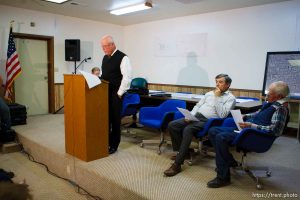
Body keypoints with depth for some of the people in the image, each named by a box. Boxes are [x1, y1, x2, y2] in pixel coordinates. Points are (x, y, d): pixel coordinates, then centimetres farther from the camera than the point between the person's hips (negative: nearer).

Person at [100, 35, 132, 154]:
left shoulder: (122, 58, -10)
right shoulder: (105, 58, 14)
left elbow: (127, 77, -16)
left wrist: (119, 93, -15)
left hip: (115, 94, -7)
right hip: (104, 93, 7)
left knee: (115, 119, 2)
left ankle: (114, 145, 15)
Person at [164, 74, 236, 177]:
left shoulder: (230, 98, 1)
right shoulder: (209, 93, 21)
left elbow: (222, 115, -13)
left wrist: (217, 97, -11)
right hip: (196, 116, 7)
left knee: (187, 129, -34)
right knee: (172, 125, -12)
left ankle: (177, 165, -29)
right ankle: (183, 152, 6)